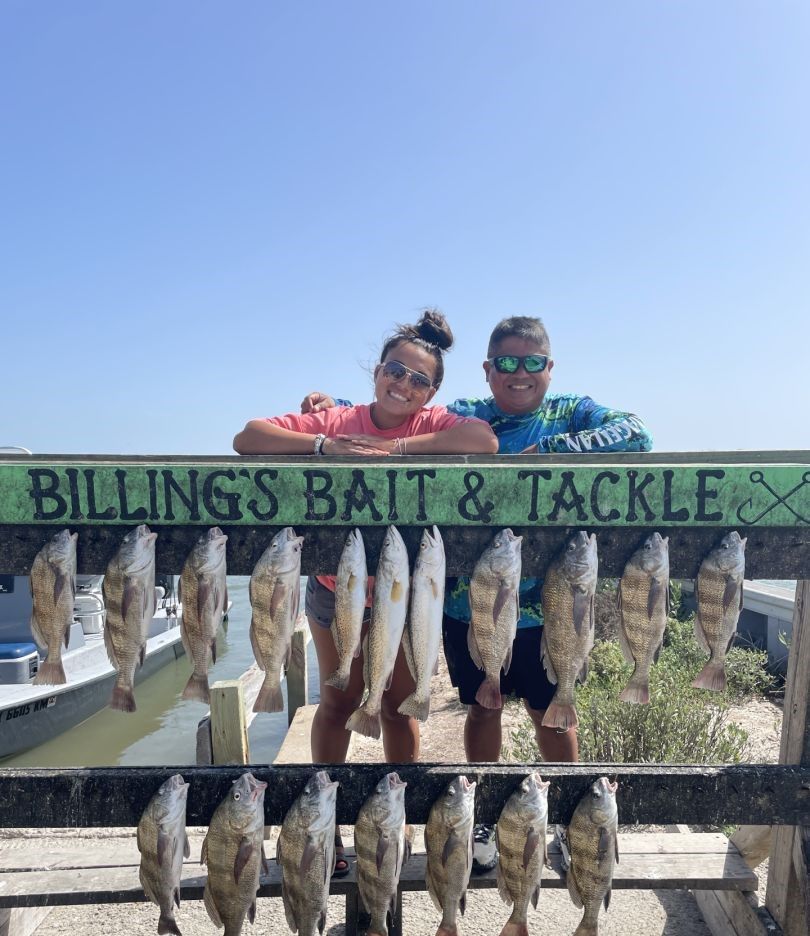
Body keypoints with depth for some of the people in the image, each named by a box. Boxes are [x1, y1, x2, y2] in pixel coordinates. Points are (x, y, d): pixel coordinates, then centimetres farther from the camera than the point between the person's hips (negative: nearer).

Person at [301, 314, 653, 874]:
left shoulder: (572, 414, 0)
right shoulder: (460, 417, 3)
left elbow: (637, 436, -17)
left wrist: (547, 450, -25)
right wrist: (334, 406, -3)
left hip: (544, 602, -1)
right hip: (468, 599, 1)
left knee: (551, 712, 15)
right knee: (483, 706, 17)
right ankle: (485, 818, 40)